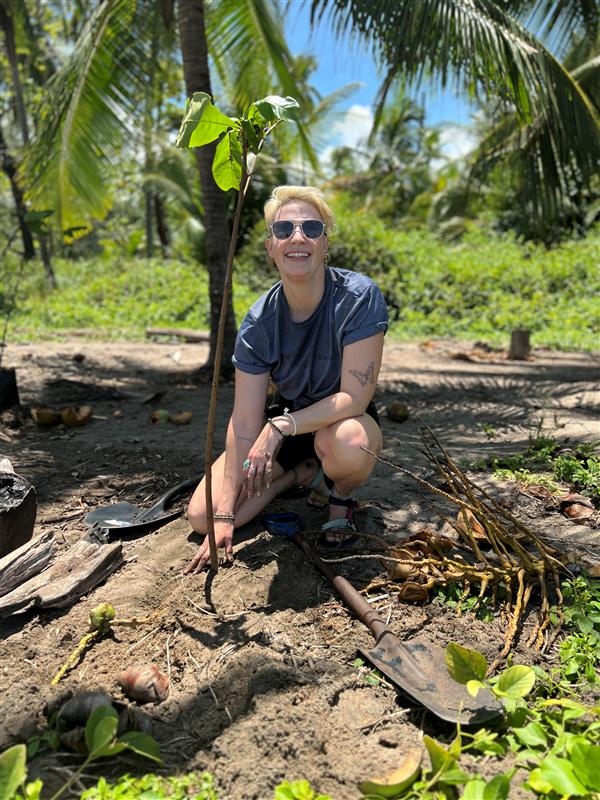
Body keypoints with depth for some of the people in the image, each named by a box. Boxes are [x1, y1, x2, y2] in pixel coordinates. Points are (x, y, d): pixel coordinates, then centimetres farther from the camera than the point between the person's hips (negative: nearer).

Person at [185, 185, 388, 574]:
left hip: (343, 418, -2)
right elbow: (245, 422, -18)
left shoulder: (358, 298, -24)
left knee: (347, 443, -41)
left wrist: (280, 426, -32)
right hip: (284, 421, 3)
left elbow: (355, 397, -25)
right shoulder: (259, 323, -16)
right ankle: (304, 472, 14)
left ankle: (341, 497, -2)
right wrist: (224, 517, -20)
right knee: (202, 515, -7)